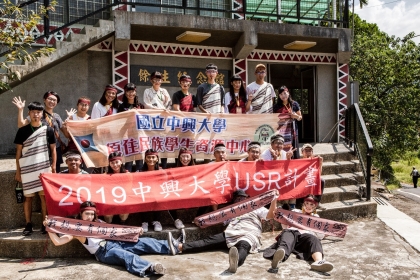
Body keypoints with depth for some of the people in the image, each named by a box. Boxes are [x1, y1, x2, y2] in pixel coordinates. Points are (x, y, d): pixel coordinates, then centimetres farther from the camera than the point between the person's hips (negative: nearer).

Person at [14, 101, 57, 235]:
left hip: (44, 168, -1)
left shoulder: (48, 129, 3)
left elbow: (53, 149, 6)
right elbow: (18, 151, 6)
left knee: (44, 195, 1)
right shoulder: (22, 130, 4)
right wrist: (18, 170, 3)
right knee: (28, 197, 5)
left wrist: (54, 167, 1)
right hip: (27, 169, 1)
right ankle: (28, 225, 13)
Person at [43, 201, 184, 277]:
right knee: (123, 255, -37)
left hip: (114, 242, 7)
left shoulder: (98, 223, 23)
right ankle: (149, 267, -62)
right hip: (104, 252, -7)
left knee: (141, 242, -7)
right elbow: (57, 242, -2)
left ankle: (171, 246, -4)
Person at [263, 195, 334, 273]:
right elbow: (284, 225, 28)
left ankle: (319, 261, -69)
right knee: (288, 235, -40)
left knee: (314, 240, -36)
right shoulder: (296, 212, 35)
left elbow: (321, 235, 22)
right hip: (291, 231, -1)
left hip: (305, 235, 1)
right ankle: (278, 257, -74)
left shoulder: (316, 217, 34)